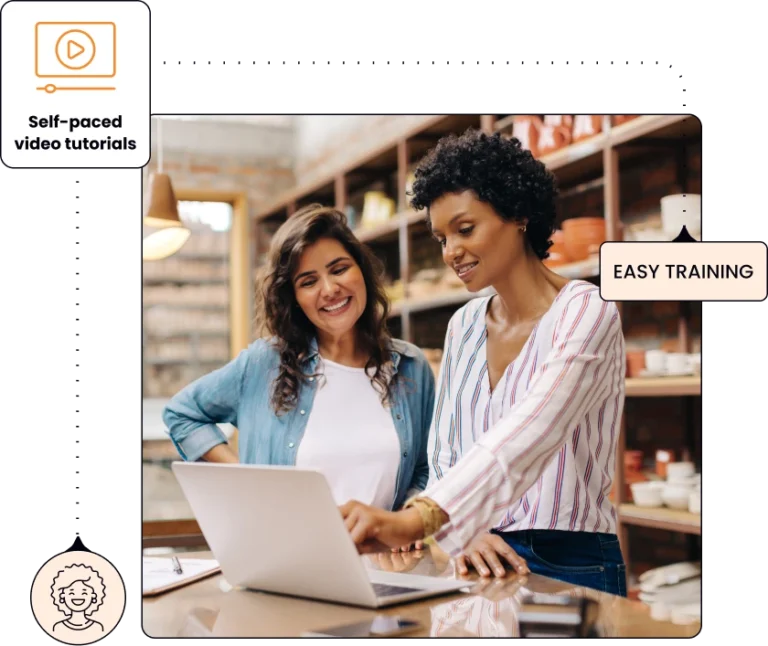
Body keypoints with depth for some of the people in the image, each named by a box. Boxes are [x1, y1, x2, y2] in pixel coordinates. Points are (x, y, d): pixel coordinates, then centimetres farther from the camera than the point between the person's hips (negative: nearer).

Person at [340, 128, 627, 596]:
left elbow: (524, 437, -25)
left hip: (569, 569, -4)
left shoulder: (586, 313, -9)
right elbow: (443, 456, 11)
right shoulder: (464, 326, 10)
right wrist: (463, 532, -10)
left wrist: (415, 518, -38)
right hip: (479, 561, 4)